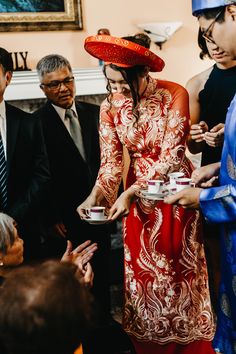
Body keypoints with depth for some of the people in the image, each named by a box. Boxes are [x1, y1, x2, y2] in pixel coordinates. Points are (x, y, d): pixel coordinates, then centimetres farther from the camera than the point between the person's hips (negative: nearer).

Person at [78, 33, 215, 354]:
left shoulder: (174, 95, -18)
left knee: (181, 268, 7)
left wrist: (130, 193, -30)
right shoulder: (110, 107, -5)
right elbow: (111, 160, -5)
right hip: (137, 196, 3)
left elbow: (171, 156, -21)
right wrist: (97, 193, -25)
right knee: (142, 270, 8)